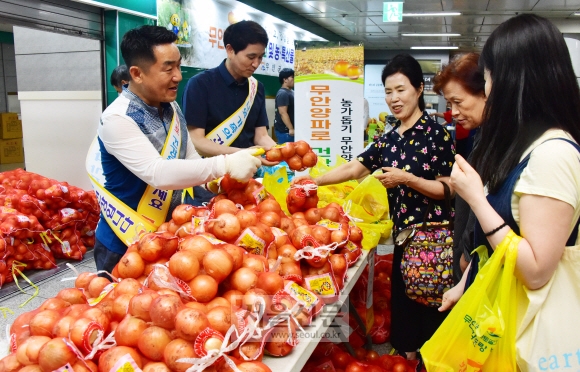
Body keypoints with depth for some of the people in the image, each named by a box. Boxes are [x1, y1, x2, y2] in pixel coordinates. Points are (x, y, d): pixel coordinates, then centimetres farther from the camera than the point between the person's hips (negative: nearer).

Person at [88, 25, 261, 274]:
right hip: (124, 246, -7)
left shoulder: (172, 109, 1)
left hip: (167, 237, 7)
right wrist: (225, 165, -38)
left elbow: (190, 160, 6)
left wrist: (219, 183, -14)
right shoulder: (117, 119, -23)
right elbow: (158, 173, -34)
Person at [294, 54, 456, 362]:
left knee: (429, 310, 5)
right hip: (403, 236, 6)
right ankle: (406, 357, 34)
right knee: (401, 303, 16)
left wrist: (407, 179, -21)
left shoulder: (436, 134, -10)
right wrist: (313, 181, 3)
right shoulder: (388, 139, 8)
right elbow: (353, 168, 9)